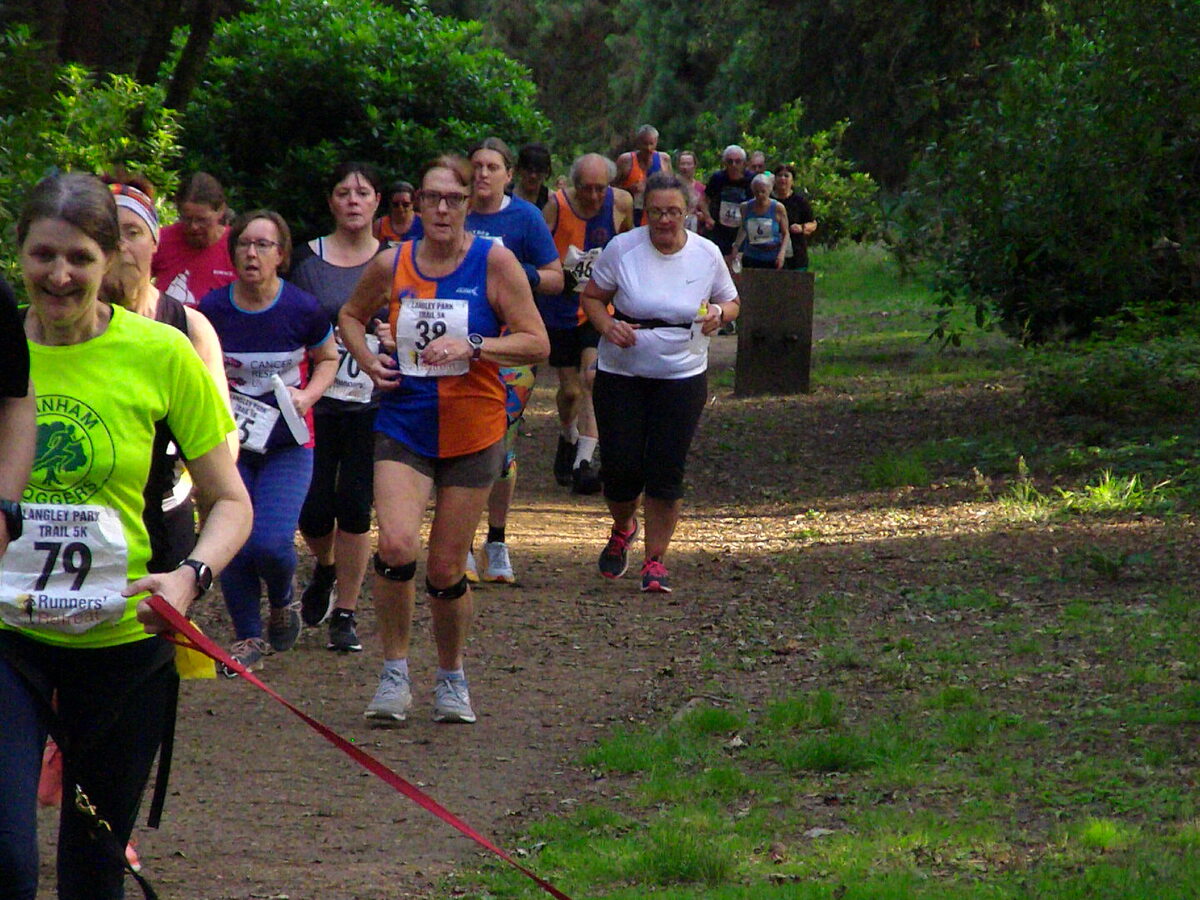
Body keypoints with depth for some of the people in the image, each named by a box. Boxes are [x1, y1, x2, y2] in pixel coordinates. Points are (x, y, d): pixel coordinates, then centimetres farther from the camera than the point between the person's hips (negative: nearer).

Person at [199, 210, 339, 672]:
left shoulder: (303, 310, -9)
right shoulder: (212, 309, -6)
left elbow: (328, 359, 10)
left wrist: (307, 395, -8)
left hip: (287, 445, -2)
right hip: (229, 441, 2)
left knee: (270, 543, -15)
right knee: (233, 545, -5)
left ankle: (283, 601, 19)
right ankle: (248, 637, 16)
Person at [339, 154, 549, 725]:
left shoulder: (494, 262, -5)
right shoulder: (391, 265, 2)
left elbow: (536, 344, -7)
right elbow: (351, 315, 22)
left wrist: (471, 346, -21)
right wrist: (367, 360, 2)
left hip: (473, 433, -1)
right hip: (403, 426, 1)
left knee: (446, 570, 4)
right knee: (396, 545, -21)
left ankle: (452, 679, 28)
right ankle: (394, 676, -5)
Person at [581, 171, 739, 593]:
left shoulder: (706, 254, -2)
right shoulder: (622, 249, -8)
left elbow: (731, 302, 11)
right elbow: (592, 296, 3)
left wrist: (718, 313, -13)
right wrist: (607, 325, -18)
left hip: (683, 375, 1)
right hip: (622, 373, 0)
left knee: (666, 472, -5)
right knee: (621, 467, -2)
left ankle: (655, 560, 9)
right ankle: (622, 528, 32)